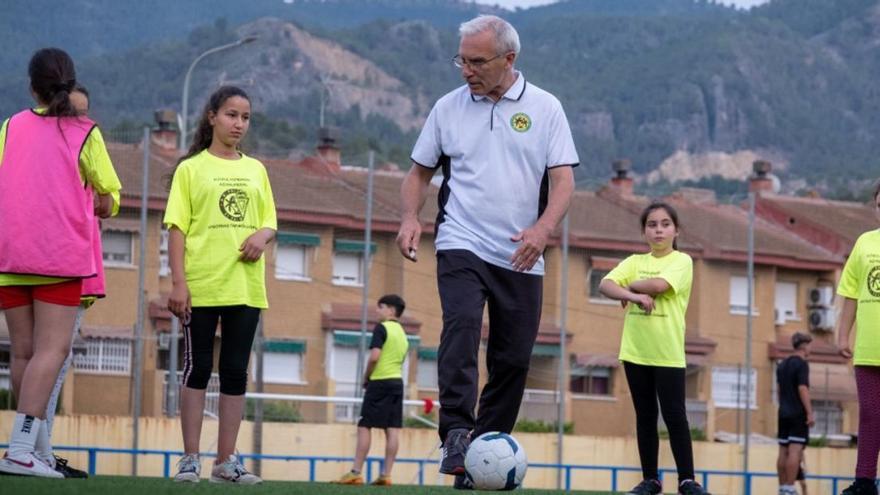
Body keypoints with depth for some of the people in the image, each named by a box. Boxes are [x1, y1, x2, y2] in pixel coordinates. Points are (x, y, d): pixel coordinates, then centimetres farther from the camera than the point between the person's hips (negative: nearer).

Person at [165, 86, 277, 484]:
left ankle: (226, 459, 10)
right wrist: (178, 282, -11)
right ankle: (190, 458, 4)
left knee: (236, 372, 4)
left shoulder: (255, 170, 14)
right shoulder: (191, 168, 3)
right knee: (197, 368, 0)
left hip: (245, 286, 4)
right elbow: (177, 227, -2)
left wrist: (263, 235, -8)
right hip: (201, 285, -4)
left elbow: (270, 222, 16)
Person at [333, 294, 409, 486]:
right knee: (392, 429, 2)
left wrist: (366, 378, -3)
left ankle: (355, 473, -8)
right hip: (397, 382, 7)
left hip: (380, 382, -7)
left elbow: (374, 356, -17)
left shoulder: (382, 328, -7)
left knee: (364, 426, -4)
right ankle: (386, 474, 0)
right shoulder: (403, 334, 16)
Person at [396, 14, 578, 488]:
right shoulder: (448, 107, 6)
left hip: (521, 257, 1)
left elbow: (563, 180, -4)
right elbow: (420, 172, 14)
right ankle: (457, 436, -30)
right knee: (462, 326, -25)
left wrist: (543, 228, -22)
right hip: (461, 247, -1)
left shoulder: (544, 108, 1)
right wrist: (410, 218, -6)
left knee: (512, 360, 2)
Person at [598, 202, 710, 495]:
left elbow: (658, 285, -20)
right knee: (645, 416, 8)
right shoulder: (635, 262, 12)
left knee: (675, 416, -7)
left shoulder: (682, 261, -1)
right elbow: (605, 285, -3)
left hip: (668, 352, -4)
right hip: (635, 351, 4)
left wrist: (628, 286, -3)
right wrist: (633, 295, -21)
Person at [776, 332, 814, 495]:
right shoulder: (802, 364, -9)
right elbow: (802, 389, -17)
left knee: (783, 452, 8)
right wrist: (810, 413, -18)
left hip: (784, 414, 8)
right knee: (795, 451, -11)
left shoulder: (782, 365, 16)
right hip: (798, 414, -8)